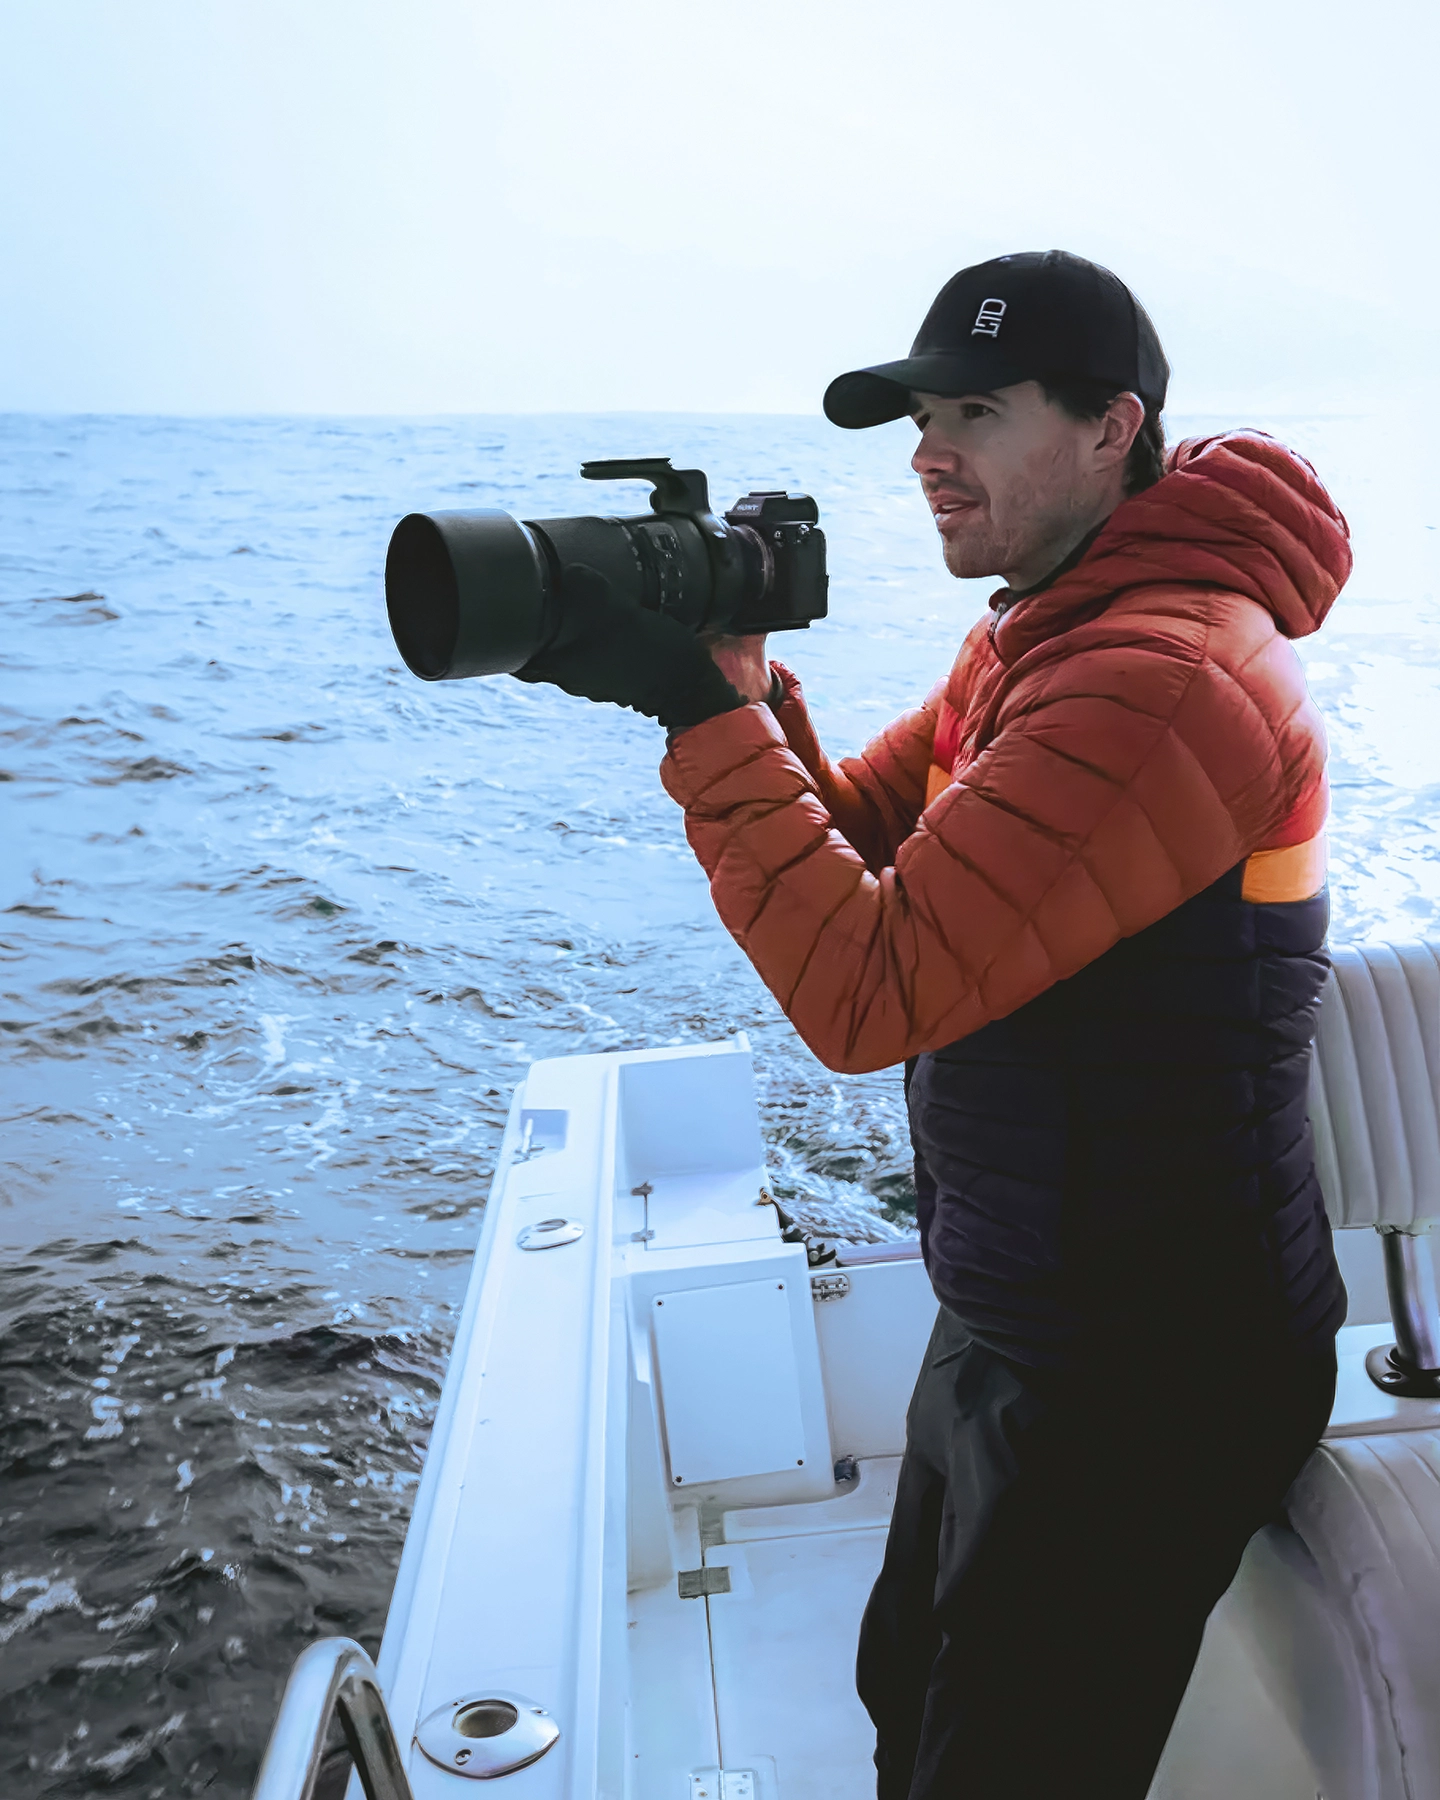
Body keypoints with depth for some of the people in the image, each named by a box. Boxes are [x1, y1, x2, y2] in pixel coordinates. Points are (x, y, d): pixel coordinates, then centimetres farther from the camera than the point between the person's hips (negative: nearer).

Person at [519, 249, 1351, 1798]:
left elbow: (869, 991, -29)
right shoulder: (1040, 636, 7)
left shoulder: (1164, 680, -27)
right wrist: (735, 680, -8)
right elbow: (855, 843, 8)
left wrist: (707, 713, -24)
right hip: (1015, 1324, 10)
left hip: (1143, 1376, -10)